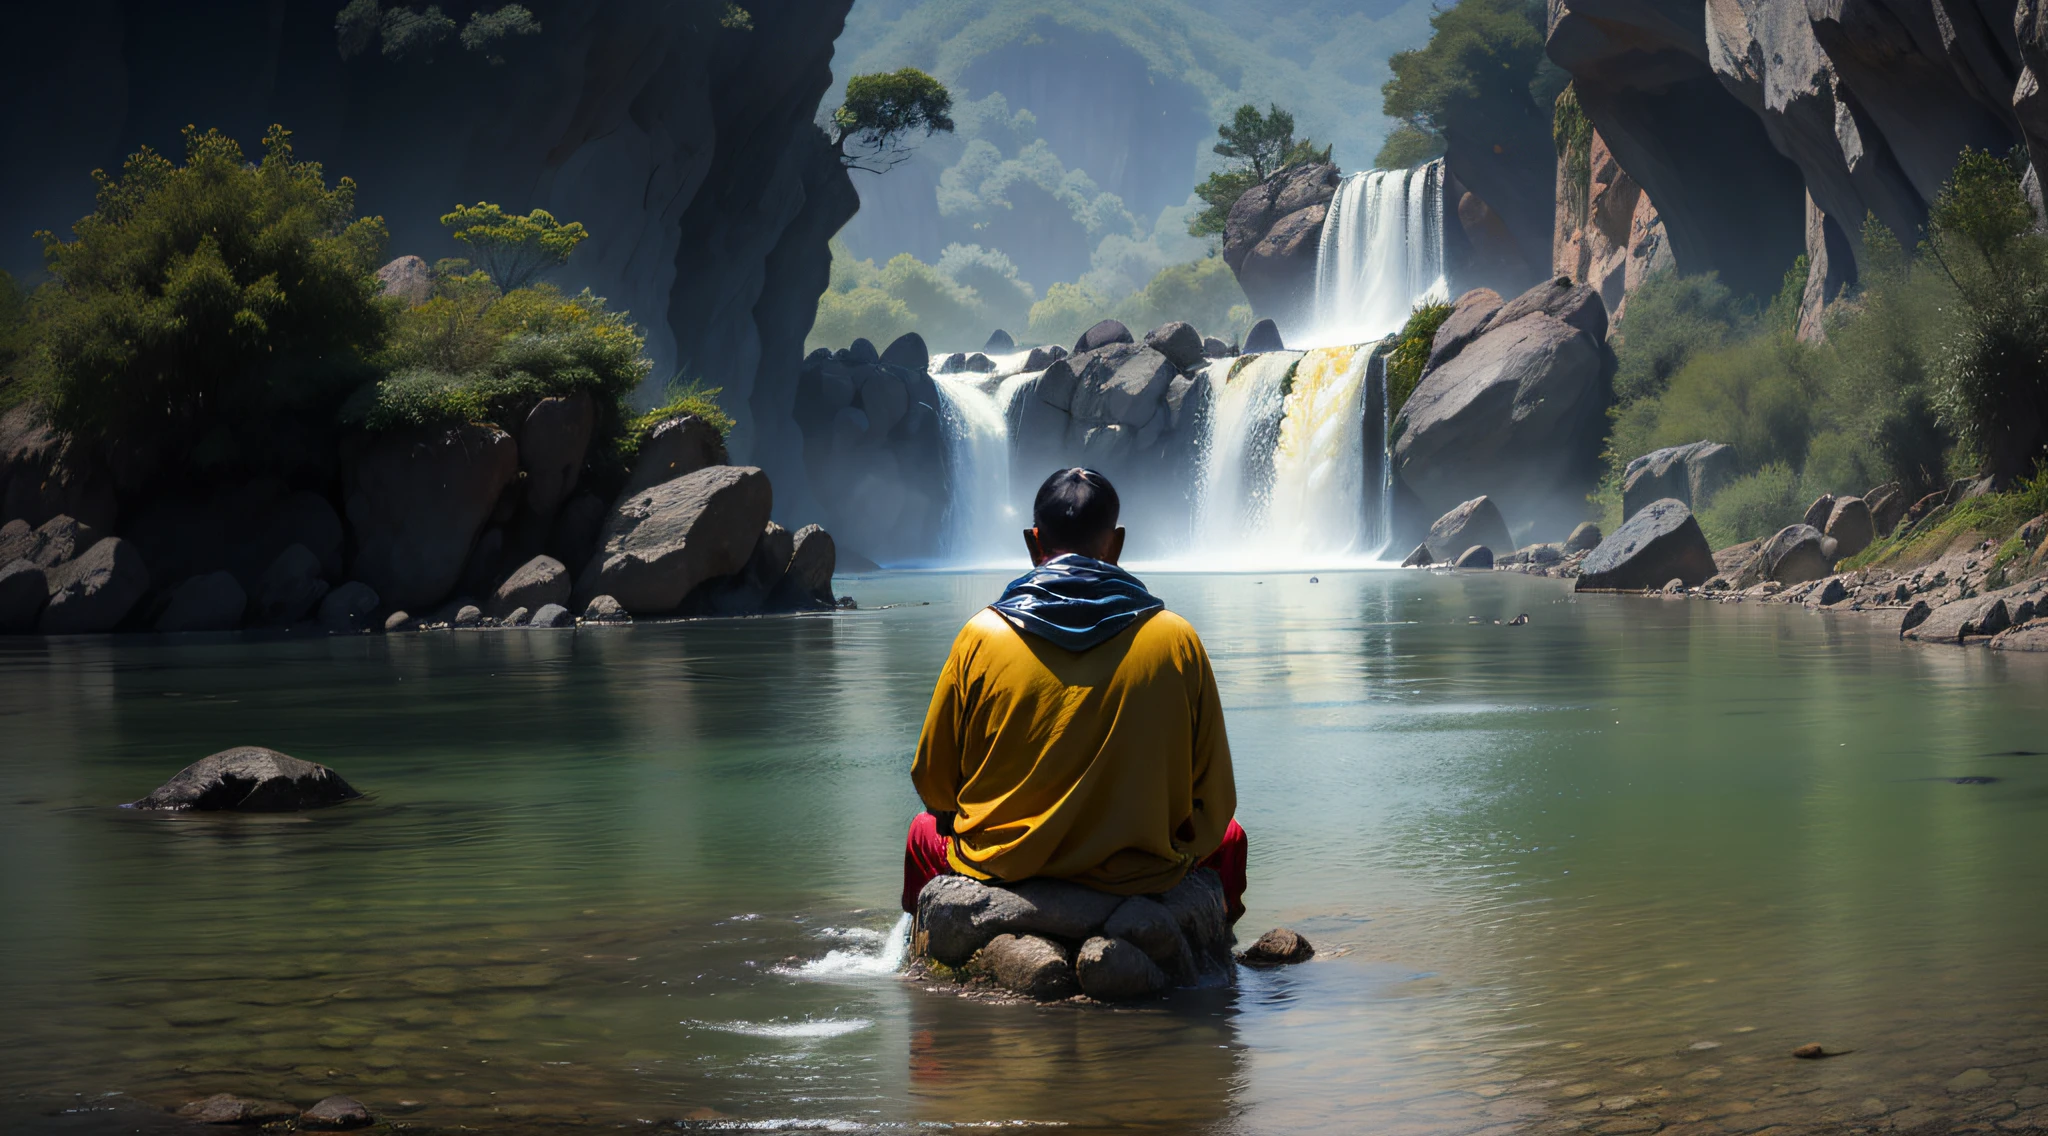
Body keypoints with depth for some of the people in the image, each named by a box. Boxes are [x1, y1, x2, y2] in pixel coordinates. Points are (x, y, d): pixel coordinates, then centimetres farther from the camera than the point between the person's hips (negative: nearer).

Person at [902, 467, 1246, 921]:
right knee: (1229, 835, 33)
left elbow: (933, 783, 1)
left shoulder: (981, 636, -8)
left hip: (1003, 867, 1)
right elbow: (1214, 802, -3)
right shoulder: (1177, 640, -8)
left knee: (925, 831, 35)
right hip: (1142, 875, 0)